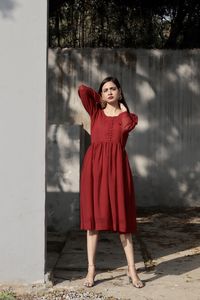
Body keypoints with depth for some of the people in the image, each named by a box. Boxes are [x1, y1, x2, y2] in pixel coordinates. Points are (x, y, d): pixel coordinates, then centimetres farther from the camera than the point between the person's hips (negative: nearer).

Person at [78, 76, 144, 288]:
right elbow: (82, 89, 0)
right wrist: (101, 99, 14)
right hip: (94, 166, 0)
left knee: (122, 217, 1)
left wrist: (122, 109, 5)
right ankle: (91, 268, 6)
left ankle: (131, 269, 7)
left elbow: (127, 126, -12)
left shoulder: (128, 116, 13)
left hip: (117, 167, 0)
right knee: (93, 216, 0)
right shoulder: (95, 112, 12)